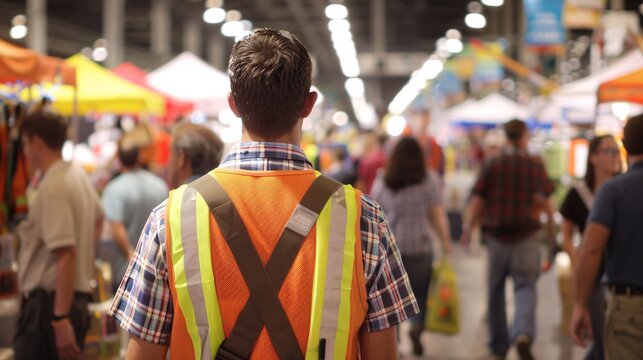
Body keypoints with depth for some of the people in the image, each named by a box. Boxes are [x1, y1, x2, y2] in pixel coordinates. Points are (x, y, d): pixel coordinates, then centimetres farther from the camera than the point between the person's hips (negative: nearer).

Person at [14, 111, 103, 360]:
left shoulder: (52, 188, -16)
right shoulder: (79, 176, 12)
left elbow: (65, 254, -23)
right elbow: (98, 220, 32)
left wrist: (60, 318, -24)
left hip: (49, 302, -9)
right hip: (79, 296, 9)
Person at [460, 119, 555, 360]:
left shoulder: (491, 165, 0)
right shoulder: (535, 165, -1)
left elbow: (478, 200, -3)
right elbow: (543, 198, -7)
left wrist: (469, 227, 7)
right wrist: (550, 217, 10)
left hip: (495, 234, 2)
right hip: (525, 234, -1)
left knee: (496, 290, 13)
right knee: (525, 287, -1)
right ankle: (523, 333, -27)